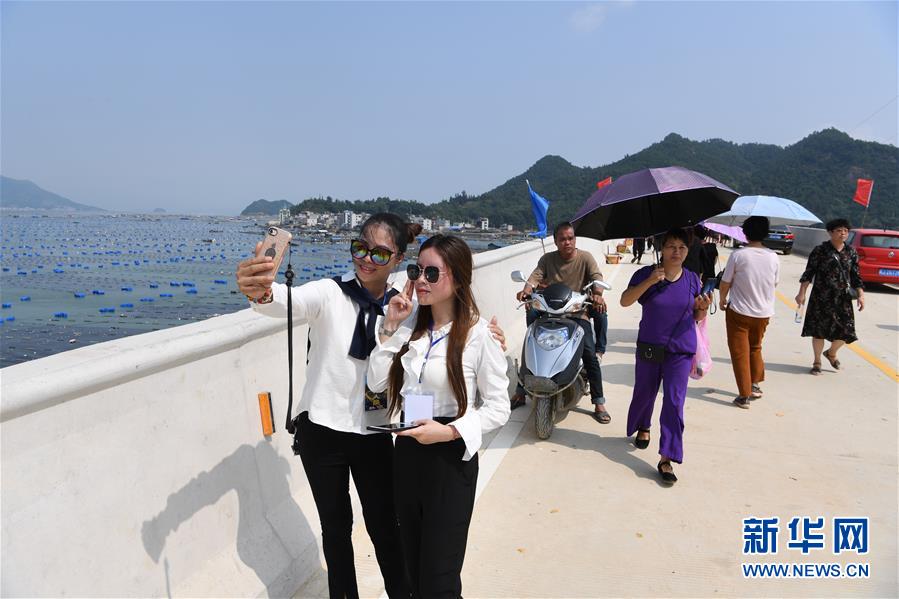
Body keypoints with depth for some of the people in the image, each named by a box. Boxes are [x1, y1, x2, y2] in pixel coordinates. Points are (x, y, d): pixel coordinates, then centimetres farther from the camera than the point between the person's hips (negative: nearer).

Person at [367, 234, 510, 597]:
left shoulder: (478, 334, -16)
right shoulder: (410, 324, 1)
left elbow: (498, 408, -11)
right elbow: (377, 383, -3)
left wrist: (450, 432, -23)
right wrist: (390, 328, -9)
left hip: (450, 458, -5)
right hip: (407, 452, 6)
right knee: (413, 569, 23)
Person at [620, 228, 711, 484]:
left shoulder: (692, 279, 2)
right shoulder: (646, 273, -6)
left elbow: (697, 317, 9)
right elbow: (625, 301, -19)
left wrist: (703, 307, -13)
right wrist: (649, 281, -29)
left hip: (681, 350, 1)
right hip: (649, 347, 0)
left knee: (674, 402, -6)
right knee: (645, 393, 16)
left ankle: (666, 459, -1)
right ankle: (643, 427, 48)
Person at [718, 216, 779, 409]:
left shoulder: (737, 255, -16)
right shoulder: (773, 257, -4)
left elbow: (725, 283, -9)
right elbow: (774, 284, 9)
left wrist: (722, 300, 10)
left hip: (739, 311, -4)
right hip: (764, 312, 4)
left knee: (740, 353, 5)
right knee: (755, 348, 25)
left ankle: (744, 396, 7)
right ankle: (755, 384, 29)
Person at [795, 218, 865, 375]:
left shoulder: (851, 252, 6)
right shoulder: (820, 250, -5)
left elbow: (856, 276, 10)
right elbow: (808, 273, -4)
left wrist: (861, 295, 2)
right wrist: (802, 293, -9)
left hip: (843, 299, 4)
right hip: (821, 298, -3)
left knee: (845, 331, 2)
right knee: (819, 330, 4)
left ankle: (831, 353, 33)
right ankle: (817, 362, 22)